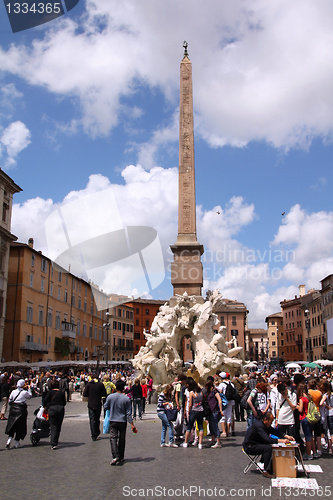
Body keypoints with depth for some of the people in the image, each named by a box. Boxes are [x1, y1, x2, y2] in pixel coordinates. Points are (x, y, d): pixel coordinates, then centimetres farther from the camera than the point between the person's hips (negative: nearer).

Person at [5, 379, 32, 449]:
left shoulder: (13, 392, -1)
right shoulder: (25, 392, -11)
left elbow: (10, 401, 5)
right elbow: (30, 396, 8)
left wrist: (11, 408, 17)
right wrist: (29, 389, 17)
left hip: (13, 410, 3)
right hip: (21, 410, -3)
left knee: (12, 425, 14)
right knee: (20, 426, 9)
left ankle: (9, 439, -3)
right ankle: (17, 442, 12)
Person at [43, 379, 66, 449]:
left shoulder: (50, 392, 1)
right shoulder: (62, 392, 7)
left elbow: (45, 400, -2)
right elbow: (64, 402, 10)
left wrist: (46, 406, 16)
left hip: (52, 409, -2)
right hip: (61, 409, 2)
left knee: (53, 426, -1)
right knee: (58, 426, 12)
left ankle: (53, 444, -12)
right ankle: (56, 443, 16)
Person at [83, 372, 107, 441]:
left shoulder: (88, 384, -4)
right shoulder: (100, 384, -4)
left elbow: (84, 394, -4)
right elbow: (104, 394, -3)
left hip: (91, 404, -1)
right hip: (98, 404, 1)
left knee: (92, 420, 2)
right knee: (97, 419, 17)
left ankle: (94, 436, -2)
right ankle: (97, 432, 26)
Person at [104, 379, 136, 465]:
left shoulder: (110, 397, -7)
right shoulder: (126, 399, -8)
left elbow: (105, 407, 6)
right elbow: (128, 413, -7)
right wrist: (132, 424, -2)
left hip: (113, 421, -1)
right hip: (123, 421, 1)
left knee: (113, 438, -2)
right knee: (121, 439, 12)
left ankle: (115, 457, -18)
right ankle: (121, 457, 20)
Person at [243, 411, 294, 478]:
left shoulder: (265, 425, 5)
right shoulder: (258, 425, -25)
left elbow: (275, 431, 11)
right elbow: (267, 439, -34)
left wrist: (286, 436, -3)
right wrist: (281, 441, -36)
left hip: (256, 445, 10)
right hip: (249, 447, -10)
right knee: (268, 447, -28)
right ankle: (266, 471, -22)